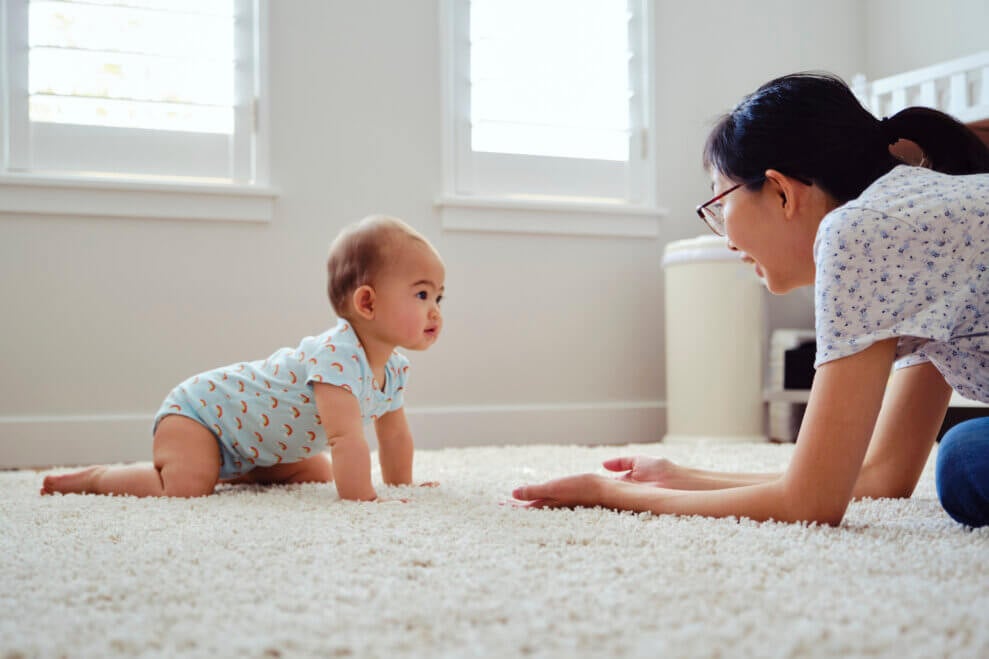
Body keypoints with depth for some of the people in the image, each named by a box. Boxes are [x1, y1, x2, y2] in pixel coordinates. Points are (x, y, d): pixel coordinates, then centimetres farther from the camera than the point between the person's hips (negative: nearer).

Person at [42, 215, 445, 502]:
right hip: (198, 409, -9)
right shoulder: (338, 354, -35)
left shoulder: (392, 370, -4)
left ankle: (229, 470, 26)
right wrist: (360, 498, -42)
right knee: (185, 487, -31)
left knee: (319, 474, 15)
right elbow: (346, 438, -43)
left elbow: (395, 435, 12)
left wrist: (403, 485, 14)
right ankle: (96, 477, -5)